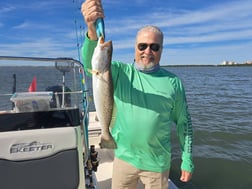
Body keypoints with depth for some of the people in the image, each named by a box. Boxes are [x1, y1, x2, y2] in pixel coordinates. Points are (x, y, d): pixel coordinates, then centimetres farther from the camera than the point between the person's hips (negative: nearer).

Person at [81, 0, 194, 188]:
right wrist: (93, 30, -41)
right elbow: (91, 64, -23)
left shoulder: (173, 81, -5)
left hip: (158, 162, 0)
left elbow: (184, 122, 0)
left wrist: (187, 160, 1)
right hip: (124, 157, 1)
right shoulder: (121, 72, -5)